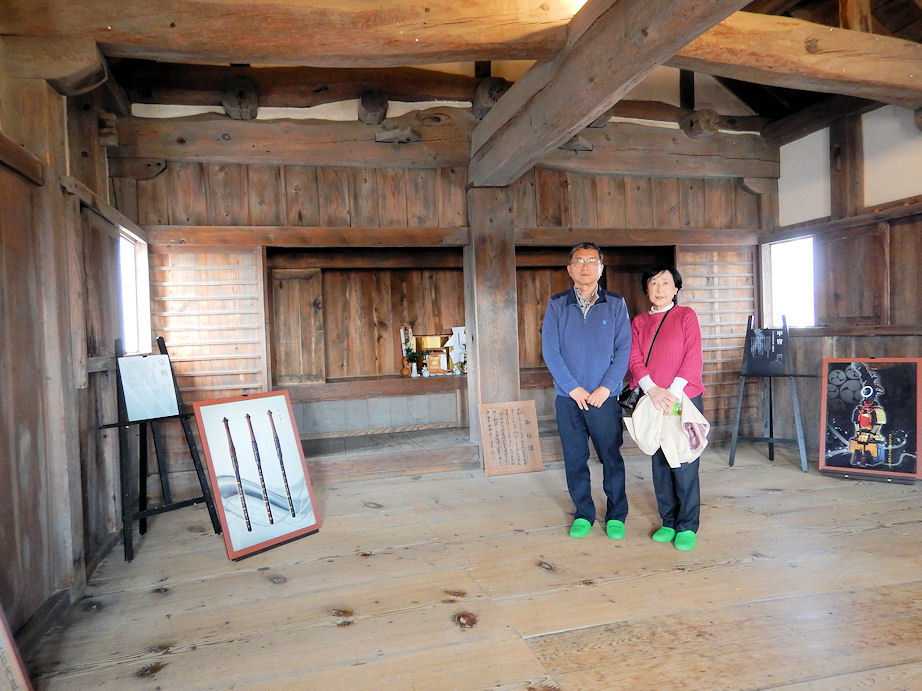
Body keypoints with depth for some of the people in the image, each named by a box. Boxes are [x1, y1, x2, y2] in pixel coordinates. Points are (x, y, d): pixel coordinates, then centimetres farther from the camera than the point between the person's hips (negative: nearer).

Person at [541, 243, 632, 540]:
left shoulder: (616, 304, 2)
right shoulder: (556, 305, 2)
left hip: (605, 397, -1)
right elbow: (549, 351, -3)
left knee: (611, 457, 6)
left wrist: (605, 388, -11)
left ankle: (616, 515, 22)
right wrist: (573, 388, -9)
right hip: (568, 397, 1)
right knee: (574, 458, 9)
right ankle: (583, 514, 24)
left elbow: (623, 350, -2)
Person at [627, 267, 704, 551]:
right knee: (660, 464, 9)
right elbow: (634, 358, 1)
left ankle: (688, 527, 10)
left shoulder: (686, 316, 3)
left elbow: (693, 357, -6)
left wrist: (673, 393, -16)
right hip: (651, 401, 3)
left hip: (684, 400, -3)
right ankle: (668, 522, 20)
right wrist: (653, 390, -15)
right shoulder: (639, 322, 12)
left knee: (684, 465, -2)